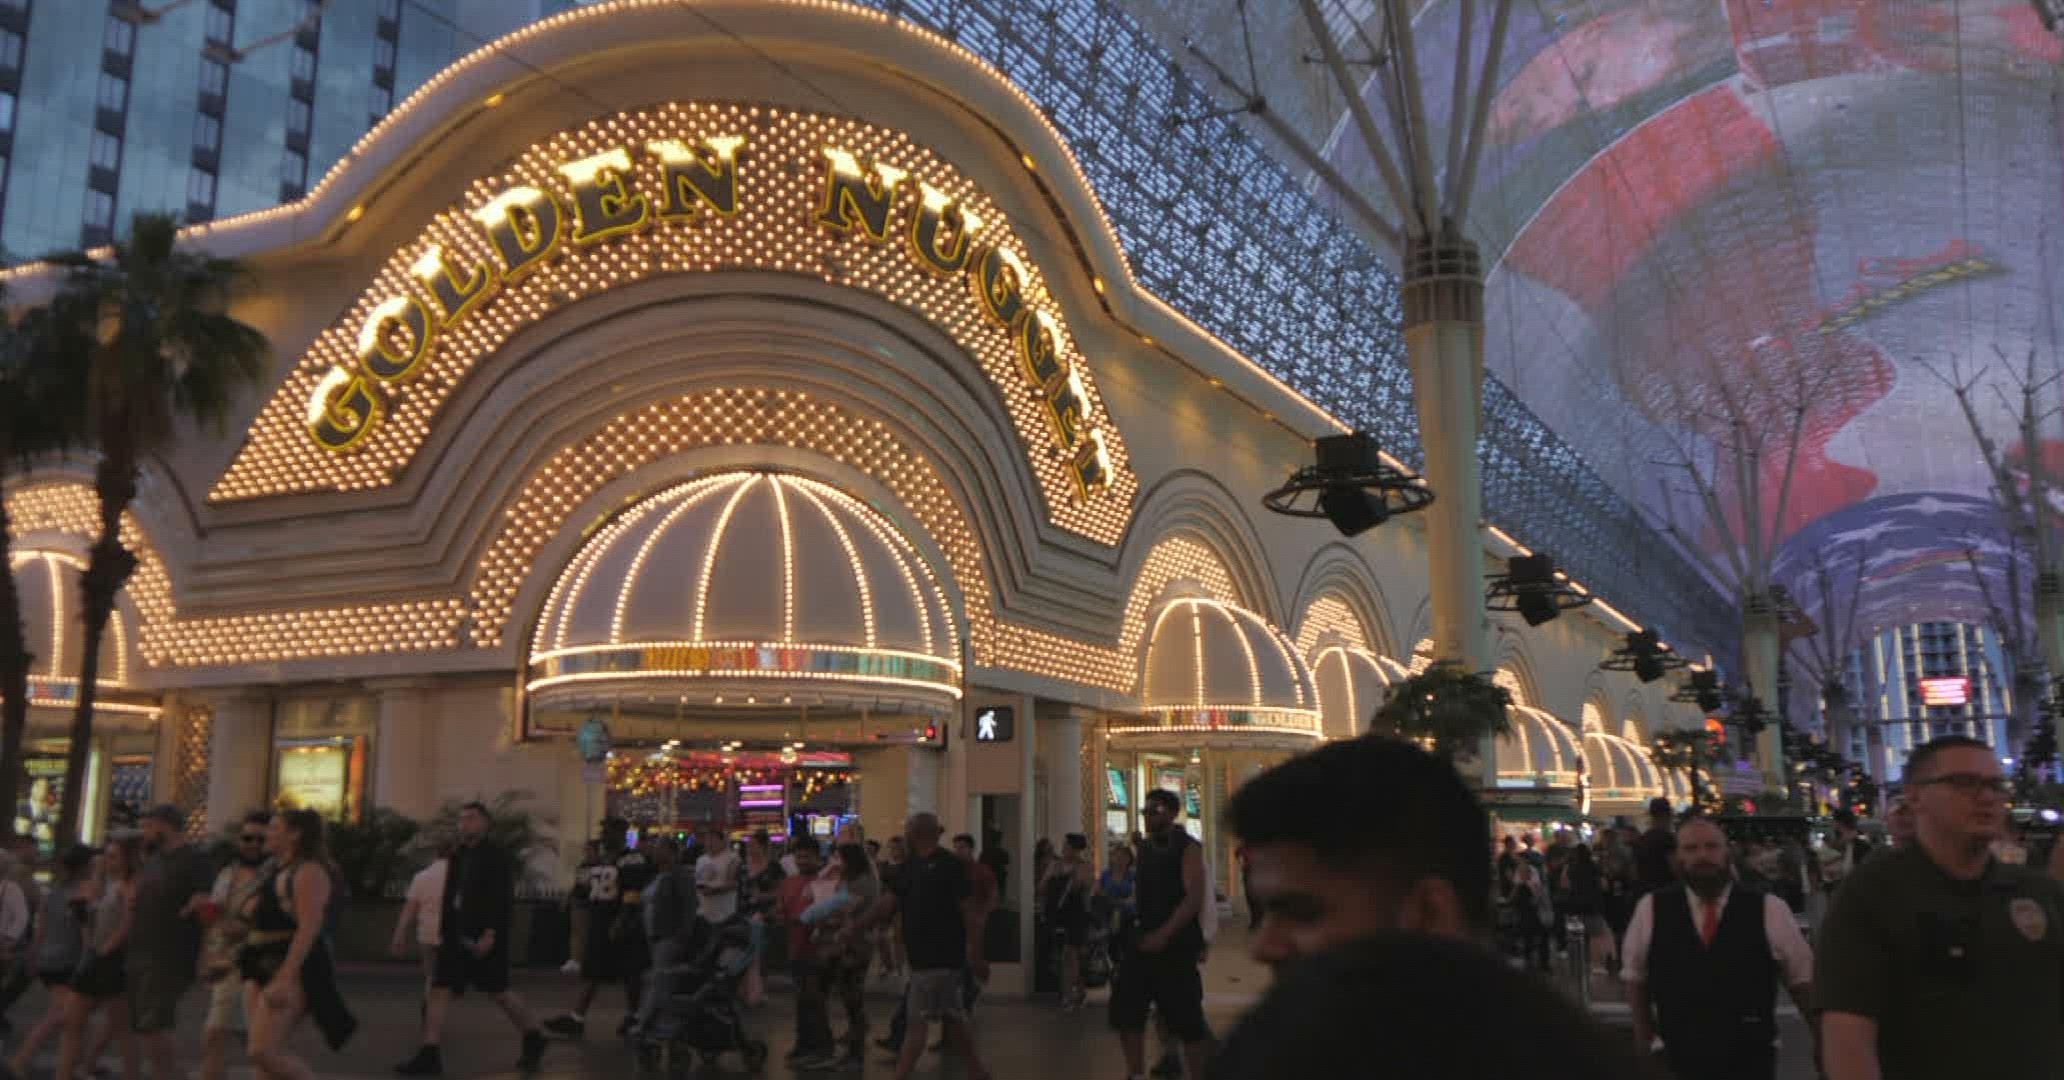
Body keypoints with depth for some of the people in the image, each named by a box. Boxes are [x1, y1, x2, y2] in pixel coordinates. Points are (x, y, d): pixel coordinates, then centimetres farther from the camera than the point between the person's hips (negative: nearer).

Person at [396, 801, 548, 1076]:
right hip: (456, 936, 7)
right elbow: (449, 897, 16)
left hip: (484, 936, -7)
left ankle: (534, 1039, 20)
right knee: (439, 990, -2)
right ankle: (429, 1056, -1)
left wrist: (490, 933, -23)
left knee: (499, 992, 2)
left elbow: (503, 899, -15)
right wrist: (443, 931, 10)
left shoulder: (497, 855, -8)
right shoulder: (458, 854, 13)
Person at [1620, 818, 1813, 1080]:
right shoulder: (1651, 909, -1)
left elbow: (1802, 978, 5)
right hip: (1677, 1058, 1)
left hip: (1751, 1059, -1)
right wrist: (1643, 1040, 11)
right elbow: (1635, 977, 10)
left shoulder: (1770, 910, -3)